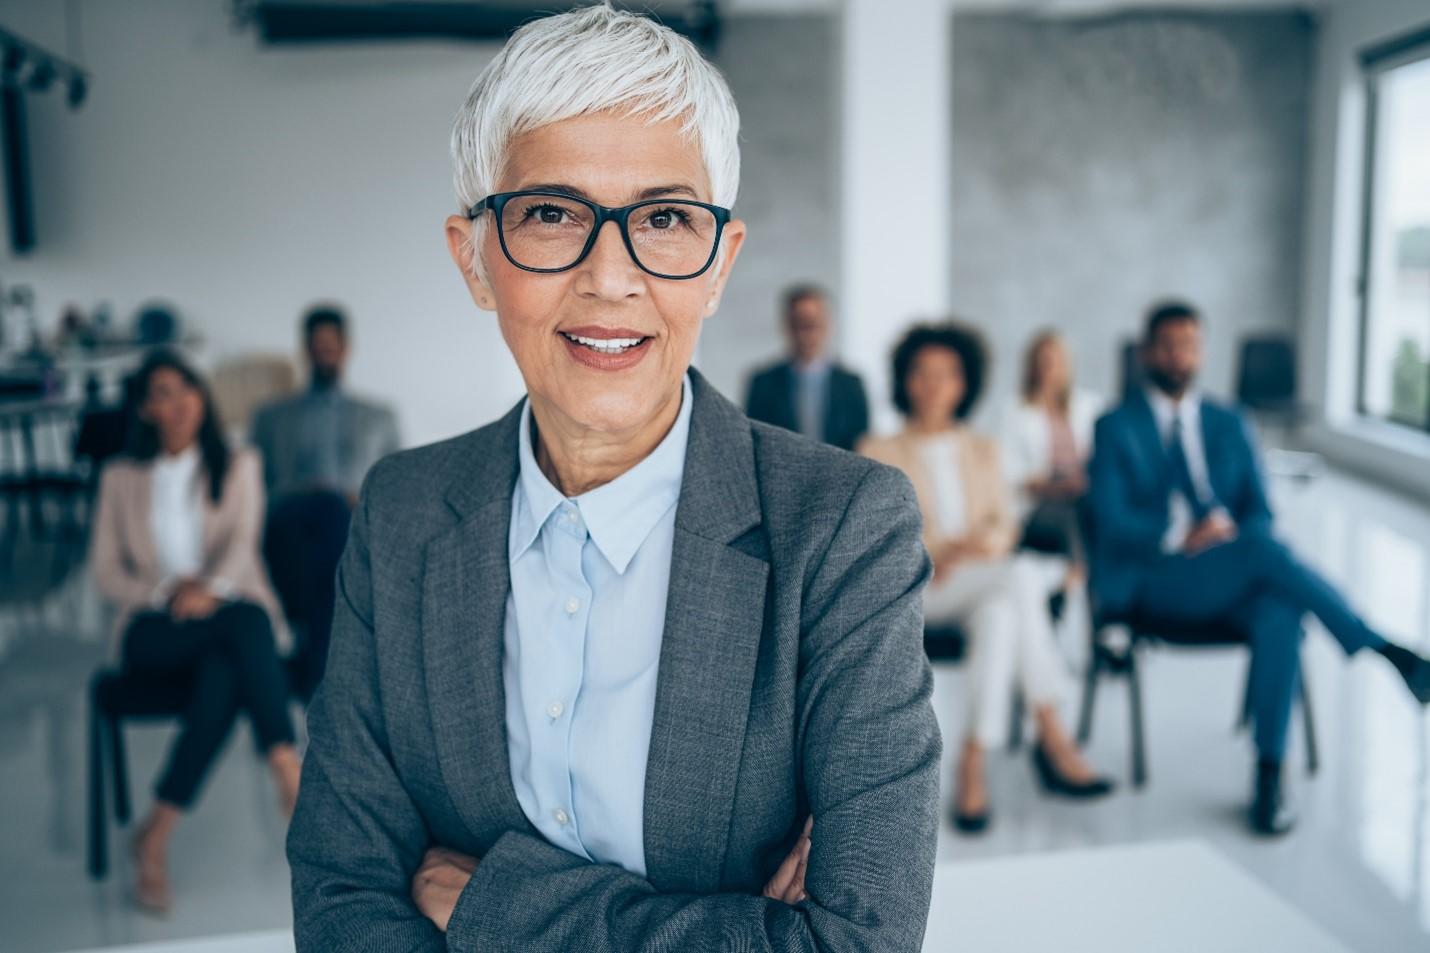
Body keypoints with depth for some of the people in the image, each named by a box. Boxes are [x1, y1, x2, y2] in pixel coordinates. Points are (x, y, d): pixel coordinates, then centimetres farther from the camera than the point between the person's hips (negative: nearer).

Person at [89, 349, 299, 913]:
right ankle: (289, 771, -40)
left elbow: (243, 543, -2)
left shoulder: (238, 466, 17)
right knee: (246, 622, -37)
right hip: (154, 632, -1)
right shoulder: (121, 478, 18)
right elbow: (105, 572, 9)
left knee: (225, 671, -38)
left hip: (231, 615, 1)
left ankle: (157, 835, -38)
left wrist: (210, 591, -25)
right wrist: (166, 591, -13)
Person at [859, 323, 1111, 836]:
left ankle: (974, 763, -38)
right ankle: (1053, 740, -33)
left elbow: (1005, 524, 14)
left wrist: (984, 542, -11)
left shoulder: (983, 451, 23)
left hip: (982, 586, 3)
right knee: (1023, 578, -33)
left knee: (999, 609, -37)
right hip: (914, 587, -3)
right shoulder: (879, 452, 12)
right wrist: (941, 551, -16)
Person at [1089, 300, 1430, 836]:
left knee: (1280, 614, -33)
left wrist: (1233, 536, -15)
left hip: (1227, 585, 4)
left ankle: (1269, 779, -26)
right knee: (1265, 550, -32)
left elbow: (1260, 514, 9)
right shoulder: (1116, 428, 8)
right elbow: (1112, 521, -6)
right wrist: (1181, 537, -23)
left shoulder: (1230, 425, 19)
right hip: (1148, 583, -3)